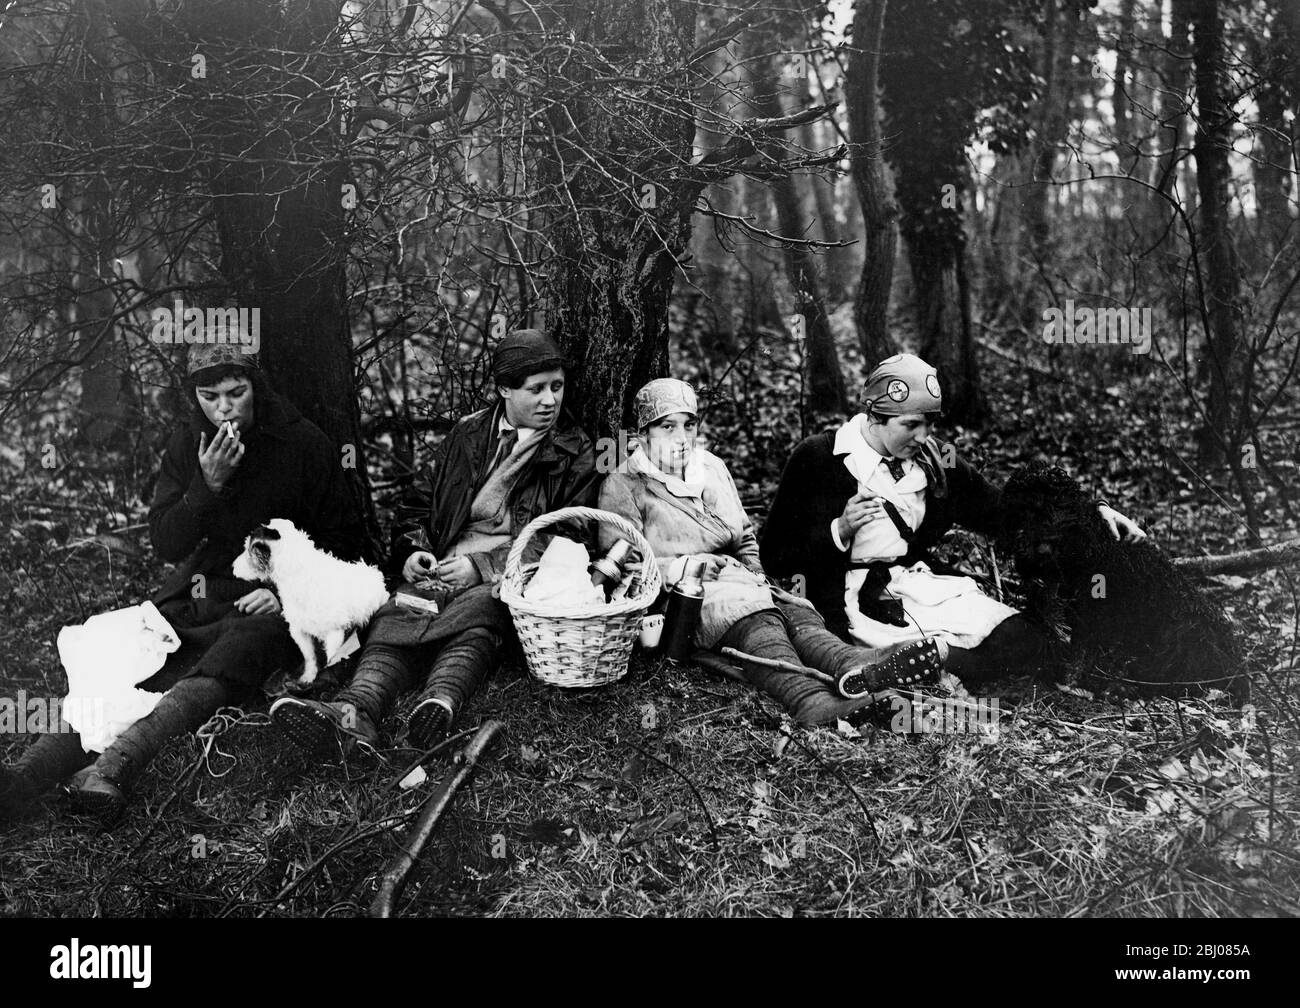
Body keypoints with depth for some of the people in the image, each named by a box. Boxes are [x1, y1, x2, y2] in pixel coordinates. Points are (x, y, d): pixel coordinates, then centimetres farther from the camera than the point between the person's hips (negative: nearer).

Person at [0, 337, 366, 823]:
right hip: (199, 596, 4)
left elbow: (344, 539, 1)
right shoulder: (186, 445, 7)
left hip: (271, 606, -4)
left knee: (210, 680, -35)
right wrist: (207, 485, -14)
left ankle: (111, 767, -56)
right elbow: (165, 544, 1)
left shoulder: (303, 443, -4)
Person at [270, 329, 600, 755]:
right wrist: (414, 550, 4)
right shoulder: (468, 434, 19)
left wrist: (482, 566, -10)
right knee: (393, 616, -28)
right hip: (441, 568, 3)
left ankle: (440, 703, -63)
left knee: (477, 617, -38)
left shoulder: (576, 453, 8)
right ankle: (357, 711, -54)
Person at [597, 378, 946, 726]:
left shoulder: (712, 467, 24)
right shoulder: (623, 486, 3)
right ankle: (803, 696, -68)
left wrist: (757, 580, 13)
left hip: (740, 583, 6)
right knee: (754, 620, -38)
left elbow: (745, 538, 32)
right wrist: (679, 568, -20)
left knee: (795, 612, -28)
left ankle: (853, 666, -60)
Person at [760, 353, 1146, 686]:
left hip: (926, 585, 6)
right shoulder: (816, 459, -1)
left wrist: (1093, 509, 9)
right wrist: (839, 531, -17)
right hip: (855, 595, -6)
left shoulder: (936, 460, 12)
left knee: (1026, 640, -20)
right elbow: (775, 557, -1)